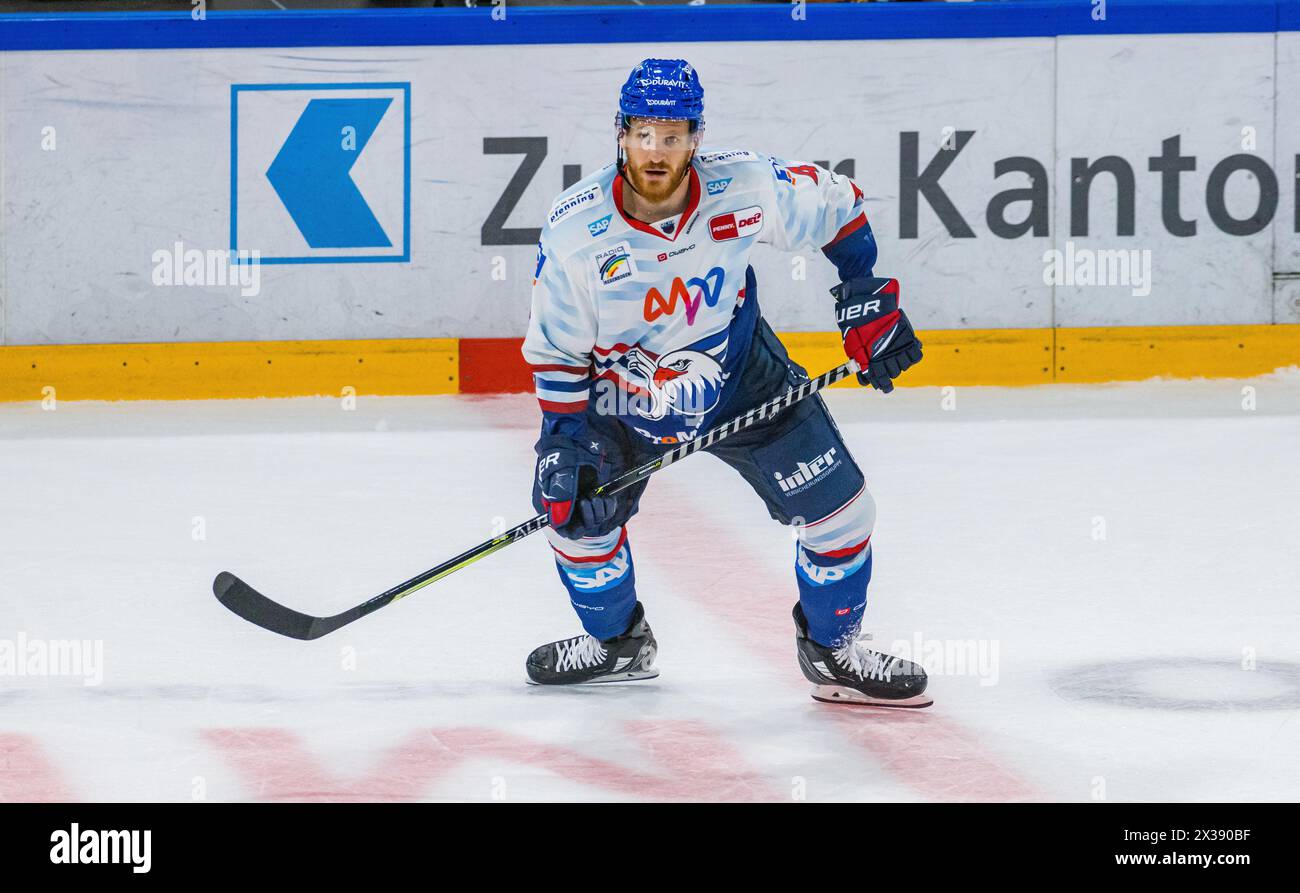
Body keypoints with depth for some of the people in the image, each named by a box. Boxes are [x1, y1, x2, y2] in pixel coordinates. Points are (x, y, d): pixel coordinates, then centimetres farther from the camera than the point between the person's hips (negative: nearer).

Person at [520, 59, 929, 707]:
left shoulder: (746, 188, -25)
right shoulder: (574, 229, -24)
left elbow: (839, 207, -5)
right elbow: (556, 349, -12)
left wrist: (867, 300, -7)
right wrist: (562, 443, -17)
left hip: (743, 377, 0)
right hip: (623, 398, 0)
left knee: (838, 507, -6)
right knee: (575, 509, -9)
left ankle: (832, 651, 18)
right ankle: (617, 642, 22)